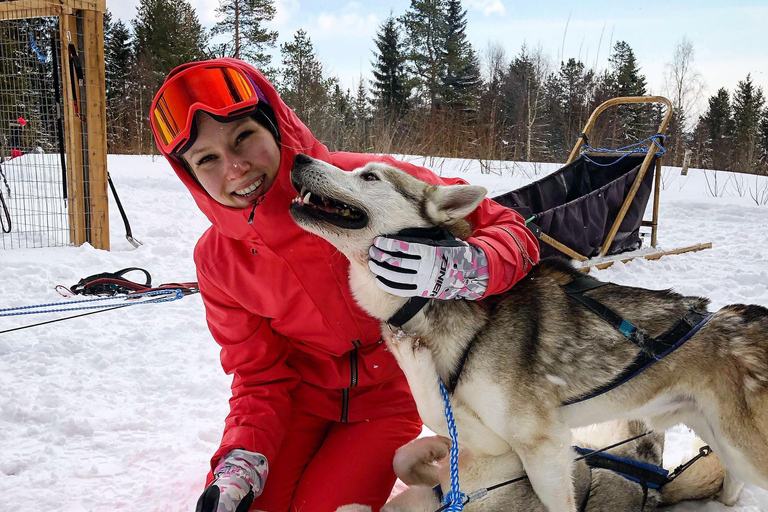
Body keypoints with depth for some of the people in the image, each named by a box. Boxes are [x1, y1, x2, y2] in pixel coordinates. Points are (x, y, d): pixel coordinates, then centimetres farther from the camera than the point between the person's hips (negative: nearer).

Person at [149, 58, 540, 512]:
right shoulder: (216, 260, -11)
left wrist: (453, 268, -46)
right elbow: (260, 372, -2)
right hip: (304, 395, 3)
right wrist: (240, 463, -19)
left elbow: (510, 232, -23)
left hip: (383, 401, -2)